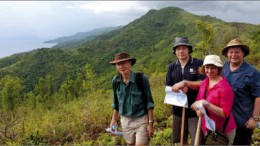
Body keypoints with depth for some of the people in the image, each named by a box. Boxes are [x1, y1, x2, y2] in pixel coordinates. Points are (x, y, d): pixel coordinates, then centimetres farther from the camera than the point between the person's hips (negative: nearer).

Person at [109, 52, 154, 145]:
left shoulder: (142, 79, -16)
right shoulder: (115, 81, -5)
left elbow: (149, 102, -11)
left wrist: (151, 123, -12)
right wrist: (114, 120, 11)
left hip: (141, 120, -4)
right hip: (125, 120, 4)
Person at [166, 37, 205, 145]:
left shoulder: (199, 64, -5)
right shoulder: (171, 67, 7)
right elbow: (167, 87, 5)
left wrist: (185, 83, -22)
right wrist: (177, 89, -15)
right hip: (178, 109, 4)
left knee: (197, 141, -2)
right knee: (181, 140, 18)